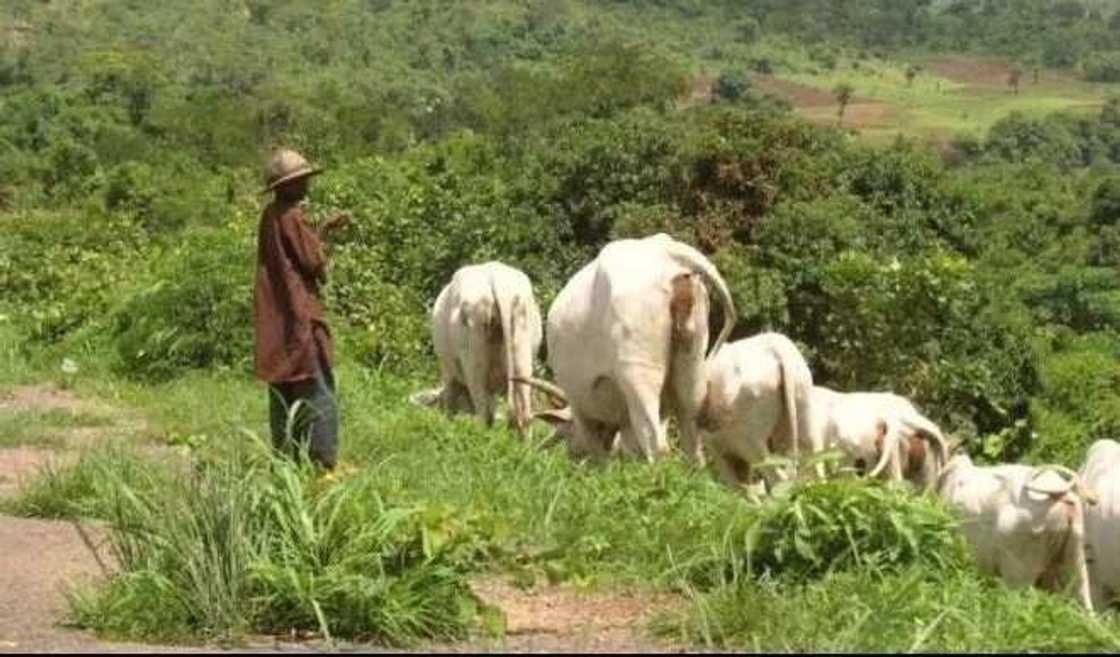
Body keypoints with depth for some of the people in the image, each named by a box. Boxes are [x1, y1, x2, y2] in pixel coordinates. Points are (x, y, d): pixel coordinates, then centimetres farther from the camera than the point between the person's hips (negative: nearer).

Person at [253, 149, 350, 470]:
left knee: (285, 394, 12)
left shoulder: (271, 216, 13)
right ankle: (323, 462, -14)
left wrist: (326, 229, 23)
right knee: (318, 394, -9)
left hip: (275, 321, 10)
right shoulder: (290, 216, -15)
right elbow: (312, 260, -15)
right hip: (298, 317, -10)